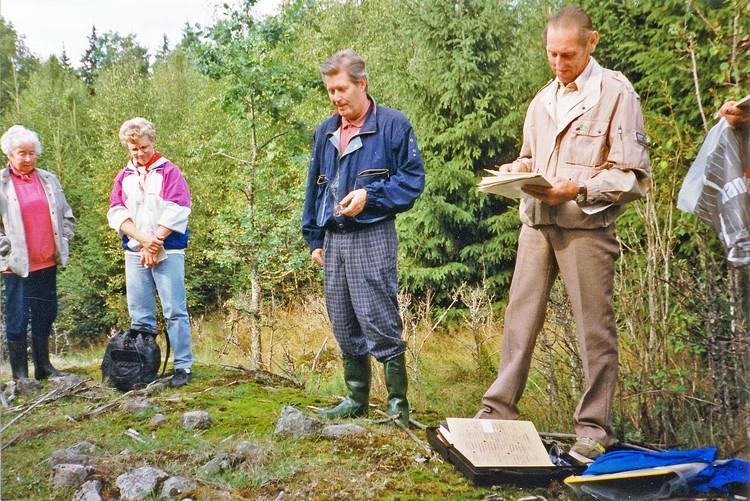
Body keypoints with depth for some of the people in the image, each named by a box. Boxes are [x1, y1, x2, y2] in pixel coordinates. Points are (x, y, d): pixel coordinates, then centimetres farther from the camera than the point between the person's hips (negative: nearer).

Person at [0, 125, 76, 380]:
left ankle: (43, 366, 26)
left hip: (47, 262, 5)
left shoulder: (49, 180, 10)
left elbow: (67, 216, 16)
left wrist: (62, 243, 8)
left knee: (46, 314, 12)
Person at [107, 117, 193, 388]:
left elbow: (176, 212, -8)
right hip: (134, 254, 4)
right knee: (139, 315, 7)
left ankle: (183, 366, -1)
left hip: (168, 252, -4)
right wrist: (144, 239, -12)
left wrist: (154, 245, -10)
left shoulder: (169, 171, 0)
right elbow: (116, 213, 2)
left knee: (175, 311, -5)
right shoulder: (123, 176, 12)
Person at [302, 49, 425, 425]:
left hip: (372, 237, -6)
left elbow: (412, 179, -6)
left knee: (379, 323, -8)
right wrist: (314, 239, 17)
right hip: (334, 239, 7)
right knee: (344, 327, 10)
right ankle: (356, 400, 21)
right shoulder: (325, 132, 15)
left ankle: (398, 404, 1)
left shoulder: (393, 125, -4)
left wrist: (369, 195, -17)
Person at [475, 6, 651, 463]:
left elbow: (634, 176, -8)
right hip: (537, 222, 6)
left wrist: (578, 189, -18)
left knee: (595, 327, 0)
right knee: (520, 318, 6)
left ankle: (595, 427, 9)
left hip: (586, 227, -6)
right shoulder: (543, 99, 15)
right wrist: (517, 170, 3)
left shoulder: (617, 94, -5)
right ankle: (500, 410, 14)